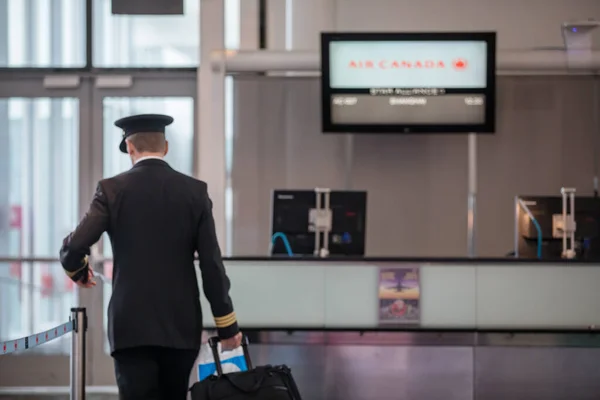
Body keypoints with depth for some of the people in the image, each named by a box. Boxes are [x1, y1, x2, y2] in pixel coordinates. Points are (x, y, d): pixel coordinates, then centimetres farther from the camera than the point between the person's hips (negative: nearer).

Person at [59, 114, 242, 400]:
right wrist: (227, 326, 6)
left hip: (132, 326, -3)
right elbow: (212, 264, 0)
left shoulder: (112, 189, -2)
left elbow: (74, 247, -8)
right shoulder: (195, 191, 3)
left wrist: (78, 270, 16)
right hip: (182, 326, 3)